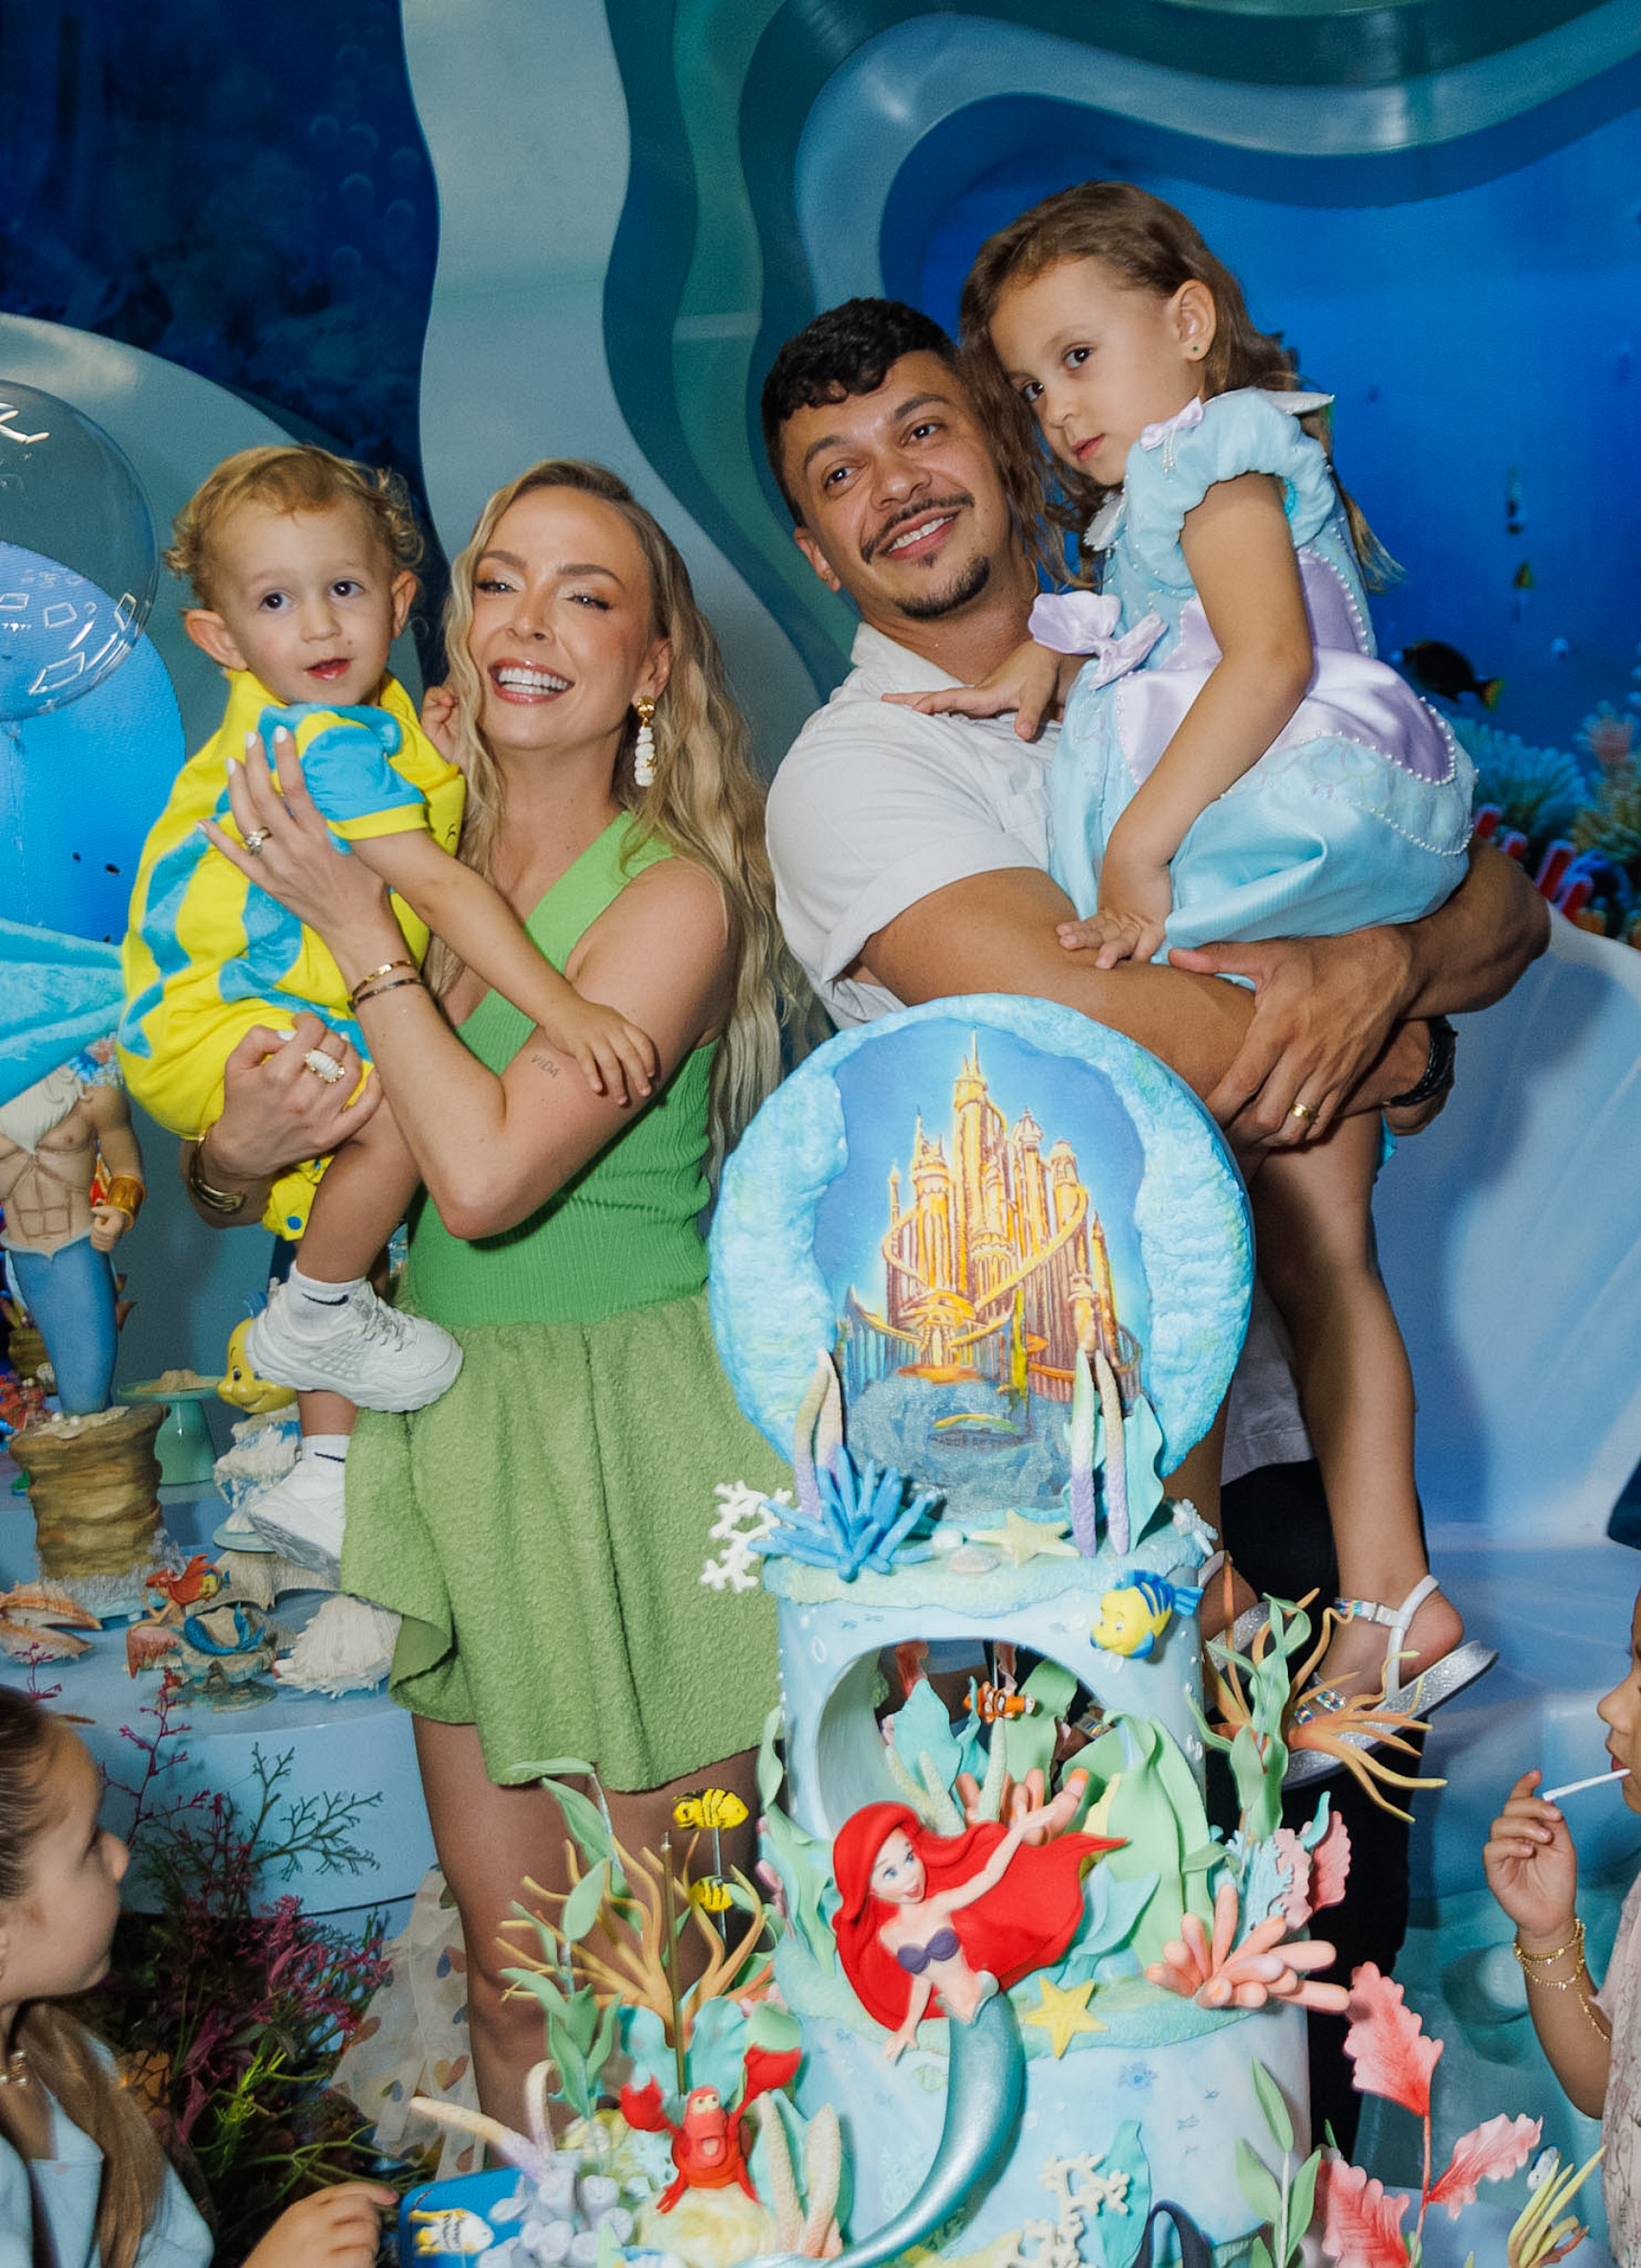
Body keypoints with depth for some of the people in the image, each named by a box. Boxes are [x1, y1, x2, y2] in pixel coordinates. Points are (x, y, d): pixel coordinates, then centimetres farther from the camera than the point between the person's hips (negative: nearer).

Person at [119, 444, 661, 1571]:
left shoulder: (376, 722, 7)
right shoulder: (327, 743, -24)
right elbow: (439, 886, -31)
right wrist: (565, 1009, -35)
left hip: (297, 1013, 11)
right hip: (212, 1023, -11)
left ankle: (326, 1475, 29)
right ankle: (312, 1320, -7)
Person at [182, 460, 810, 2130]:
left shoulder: (675, 895, -12)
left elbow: (487, 1172, -24)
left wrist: (358, 927, -16)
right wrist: (239, 1147, -12)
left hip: (636, 1432, -5)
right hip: (456, 1417, 5)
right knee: (509, 1970, 14)